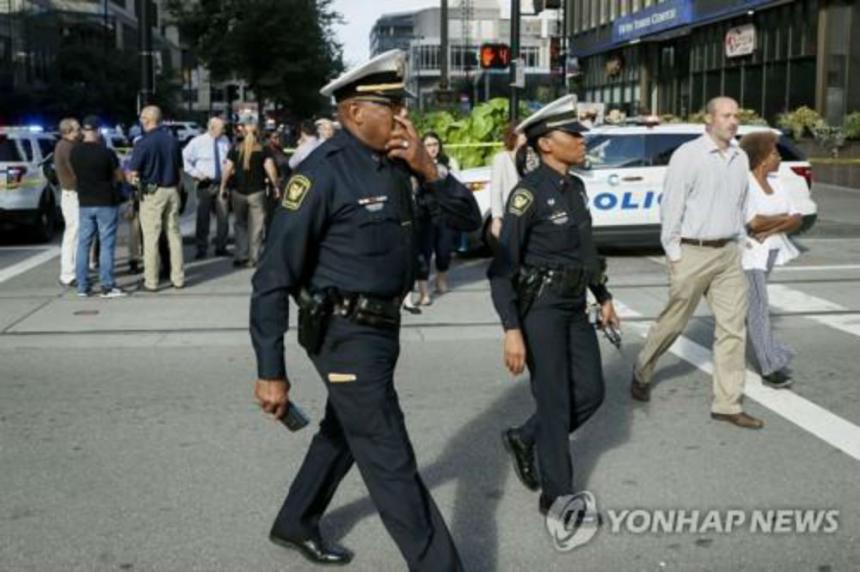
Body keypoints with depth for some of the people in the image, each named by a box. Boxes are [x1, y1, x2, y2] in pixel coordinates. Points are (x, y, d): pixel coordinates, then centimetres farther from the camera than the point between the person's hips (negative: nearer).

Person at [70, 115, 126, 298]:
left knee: (83, 244, 10)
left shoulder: (74, 153, 0)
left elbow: (76, 175, 11)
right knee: (106, 245, -1)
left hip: (84, 203, 4)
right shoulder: (106, 152, -13)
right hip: (106, 203, -4)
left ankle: (82, 286, 12)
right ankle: (107, 286, -1)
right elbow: (119, 177, -3)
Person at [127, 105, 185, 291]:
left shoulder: (144, 143, -13)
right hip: (172, 191, 5)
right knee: (174, 235, 10)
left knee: (151, 238, 0)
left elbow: (133, 173, -13)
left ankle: (151, 281, 4)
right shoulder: (173, 140, 5)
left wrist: (134, 179, 10)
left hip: (152, 193, -5)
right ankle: (178, 278, 14)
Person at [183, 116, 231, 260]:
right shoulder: (198, 142, -7)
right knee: (203, 217, 1)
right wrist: (195, 173, -8)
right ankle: (201, 249, 9)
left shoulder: (225, 141, 3)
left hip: (222, 183, 3)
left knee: (223, 216, 6)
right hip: (205, 183, -3)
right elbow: (184, 158, -2)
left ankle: (221, 248, 18)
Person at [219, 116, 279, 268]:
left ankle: (240, 256, 11)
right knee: (256, 226, 5)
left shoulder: (235, 148, 1)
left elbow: (227, 170, -1)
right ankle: (253, 259, 5)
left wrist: (223, 187, 6)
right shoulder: (263, 149, -4)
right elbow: (270, 170, -12)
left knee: (240, 224, 16)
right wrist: (276, 186, -3)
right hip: (257, 192, -2)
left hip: (238, 192, 2)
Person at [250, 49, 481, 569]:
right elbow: (274, 276, -19)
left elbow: (469, 220, 4)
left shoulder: (395, 164, 3)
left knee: (343, 433, 24)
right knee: (391, 461, -1)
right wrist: (271, 372, -19)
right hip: (345, 335, -9)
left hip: (382, 328, 9)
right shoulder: (324, 171, -19)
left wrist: (429, 170, -14)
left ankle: (295, 523, 45)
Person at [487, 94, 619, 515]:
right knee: (555, 404, 1)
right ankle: (557, 497, 17)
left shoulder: (575, 187, 8)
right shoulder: (529, 193, -17)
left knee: (590, 392, 10)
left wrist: (603, 297, 22)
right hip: (539, 309, -8)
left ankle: (524, 439, 31)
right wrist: (512, 331, -24)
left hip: (574, 308, 8)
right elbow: (502, 267, -19)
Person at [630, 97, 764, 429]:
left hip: (729, 253, 6)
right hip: (693, 252, -6)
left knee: (733, 328, 3)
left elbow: (741, 205, 16)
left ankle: (728, 404, 10)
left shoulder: (741, 158, 9)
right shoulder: (688, 155, -10)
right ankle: (642, 374, 31)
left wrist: (738, 244, 12)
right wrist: (674, 255, -11)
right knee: (672, 323, 7)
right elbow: (671, 207, -10)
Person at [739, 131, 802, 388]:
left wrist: (772, 228, -17)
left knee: (752, 304, 19)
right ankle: (770, 367, -8)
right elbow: (754, 222, -26)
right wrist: (782, 218, -10)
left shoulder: (774, 184, 8)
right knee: (757, 308, -9)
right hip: (747, 254, -8)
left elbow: (797, 220, 1)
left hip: (768, 252, 8)